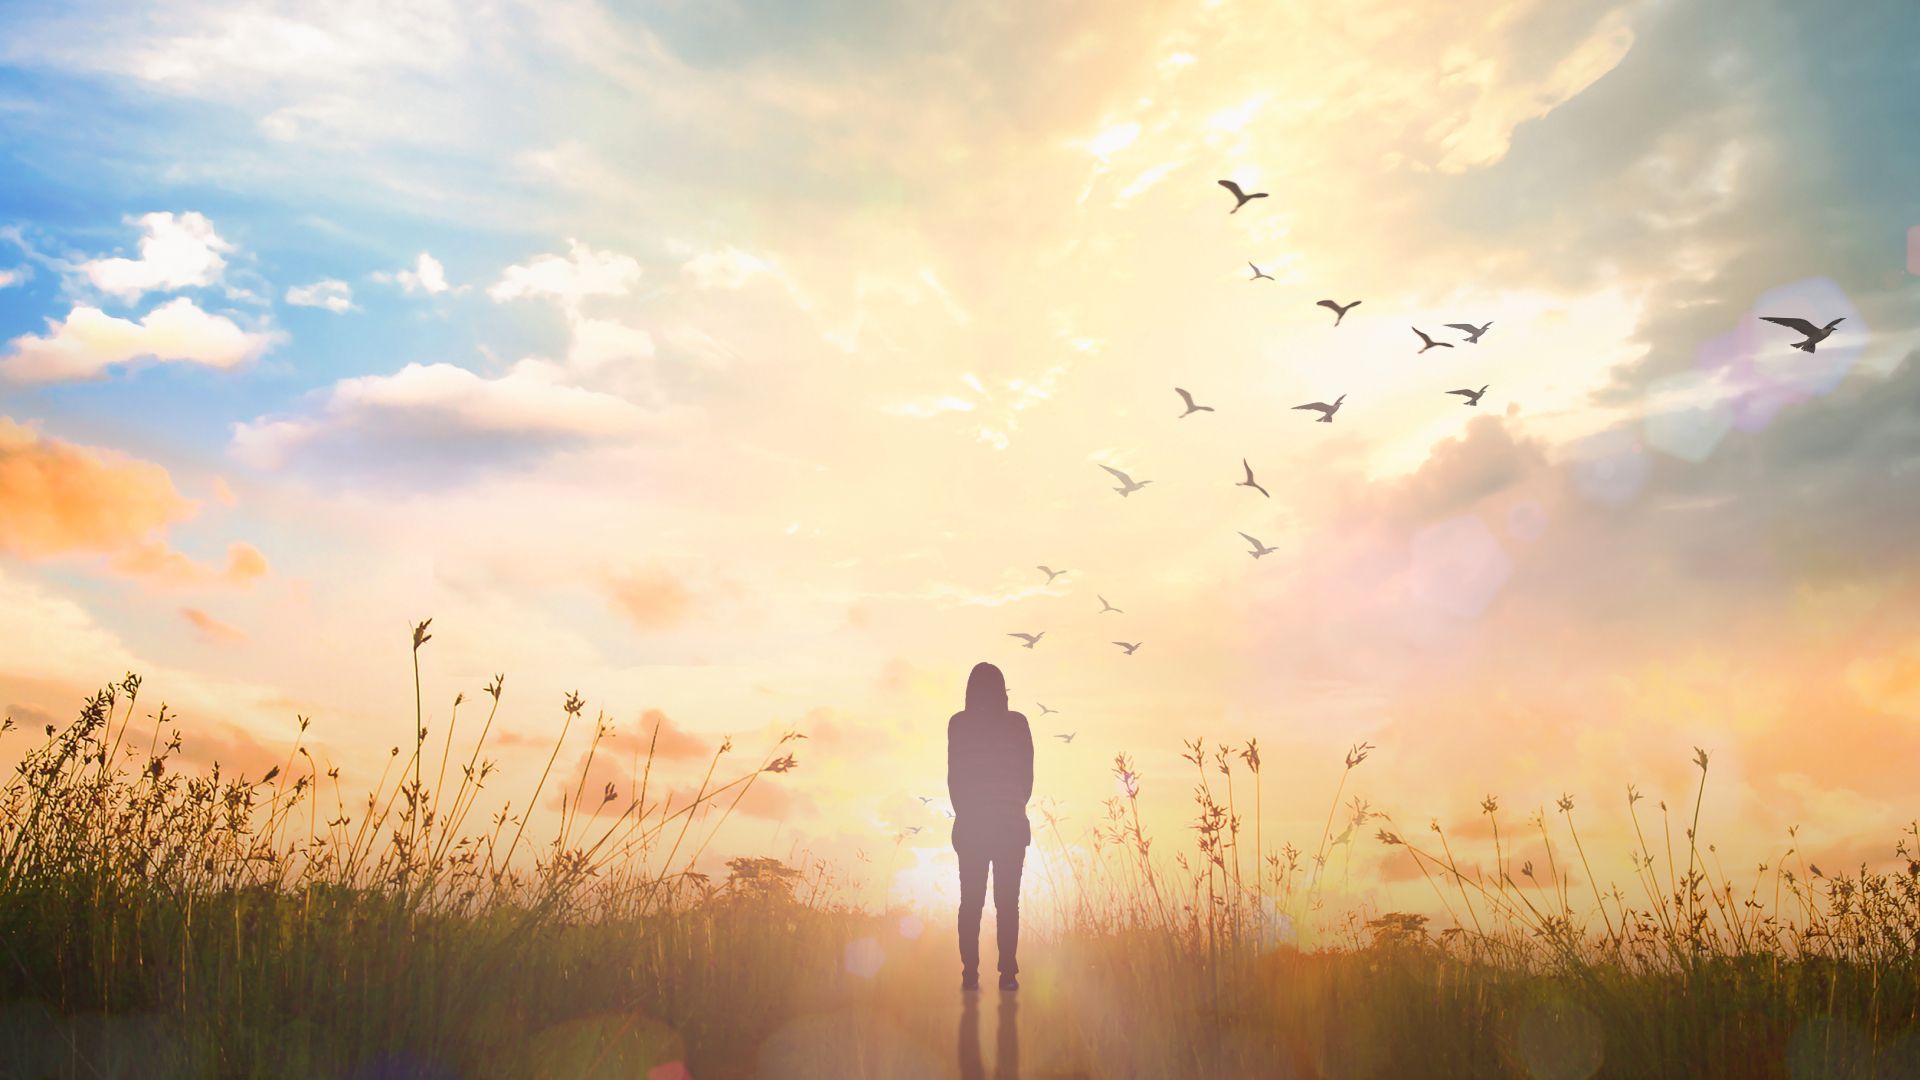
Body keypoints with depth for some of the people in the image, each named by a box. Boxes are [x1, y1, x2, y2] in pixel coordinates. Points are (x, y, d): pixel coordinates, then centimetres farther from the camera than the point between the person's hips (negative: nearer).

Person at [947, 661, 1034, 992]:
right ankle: (1008, 973, -2)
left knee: (971, 900, 5)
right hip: (1011, 824, 0)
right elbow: (1028, 774, 3)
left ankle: (970, 973, 0)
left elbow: (954, 775, -1)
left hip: (970, 825, 0)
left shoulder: (959, 723, -2)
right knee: (1007, 901, 3)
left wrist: (963, 812, 11)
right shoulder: (1017, 723, 0)